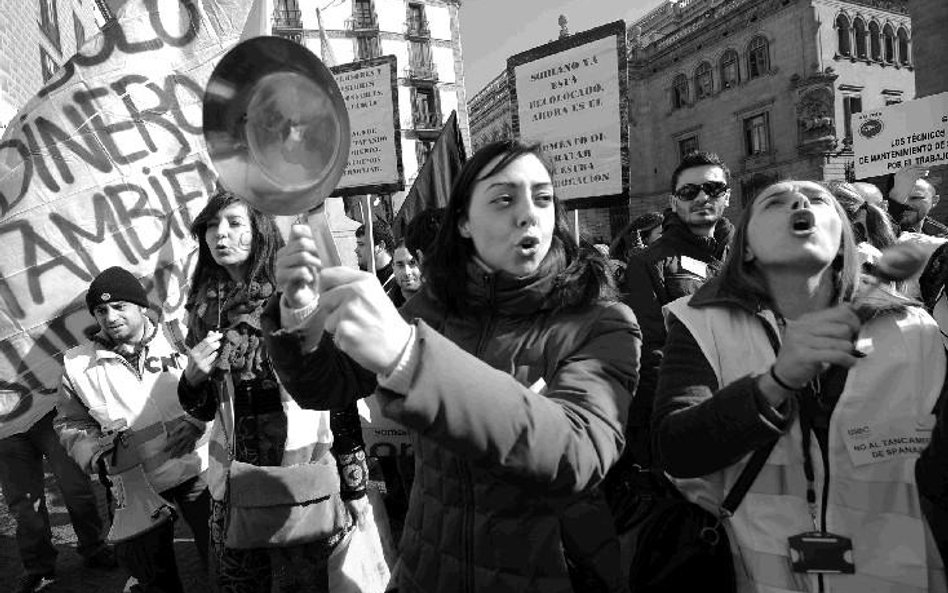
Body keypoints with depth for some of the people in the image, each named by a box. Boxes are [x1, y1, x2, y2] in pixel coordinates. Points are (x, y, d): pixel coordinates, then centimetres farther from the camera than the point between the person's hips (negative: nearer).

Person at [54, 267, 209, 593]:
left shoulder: (180, 336, -4)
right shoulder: (78, 365, 1)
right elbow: (71, 422, 13)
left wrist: (197, 420, -11)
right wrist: (96, 453, -4)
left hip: (197, 467, -1)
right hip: (137, 483, 2)